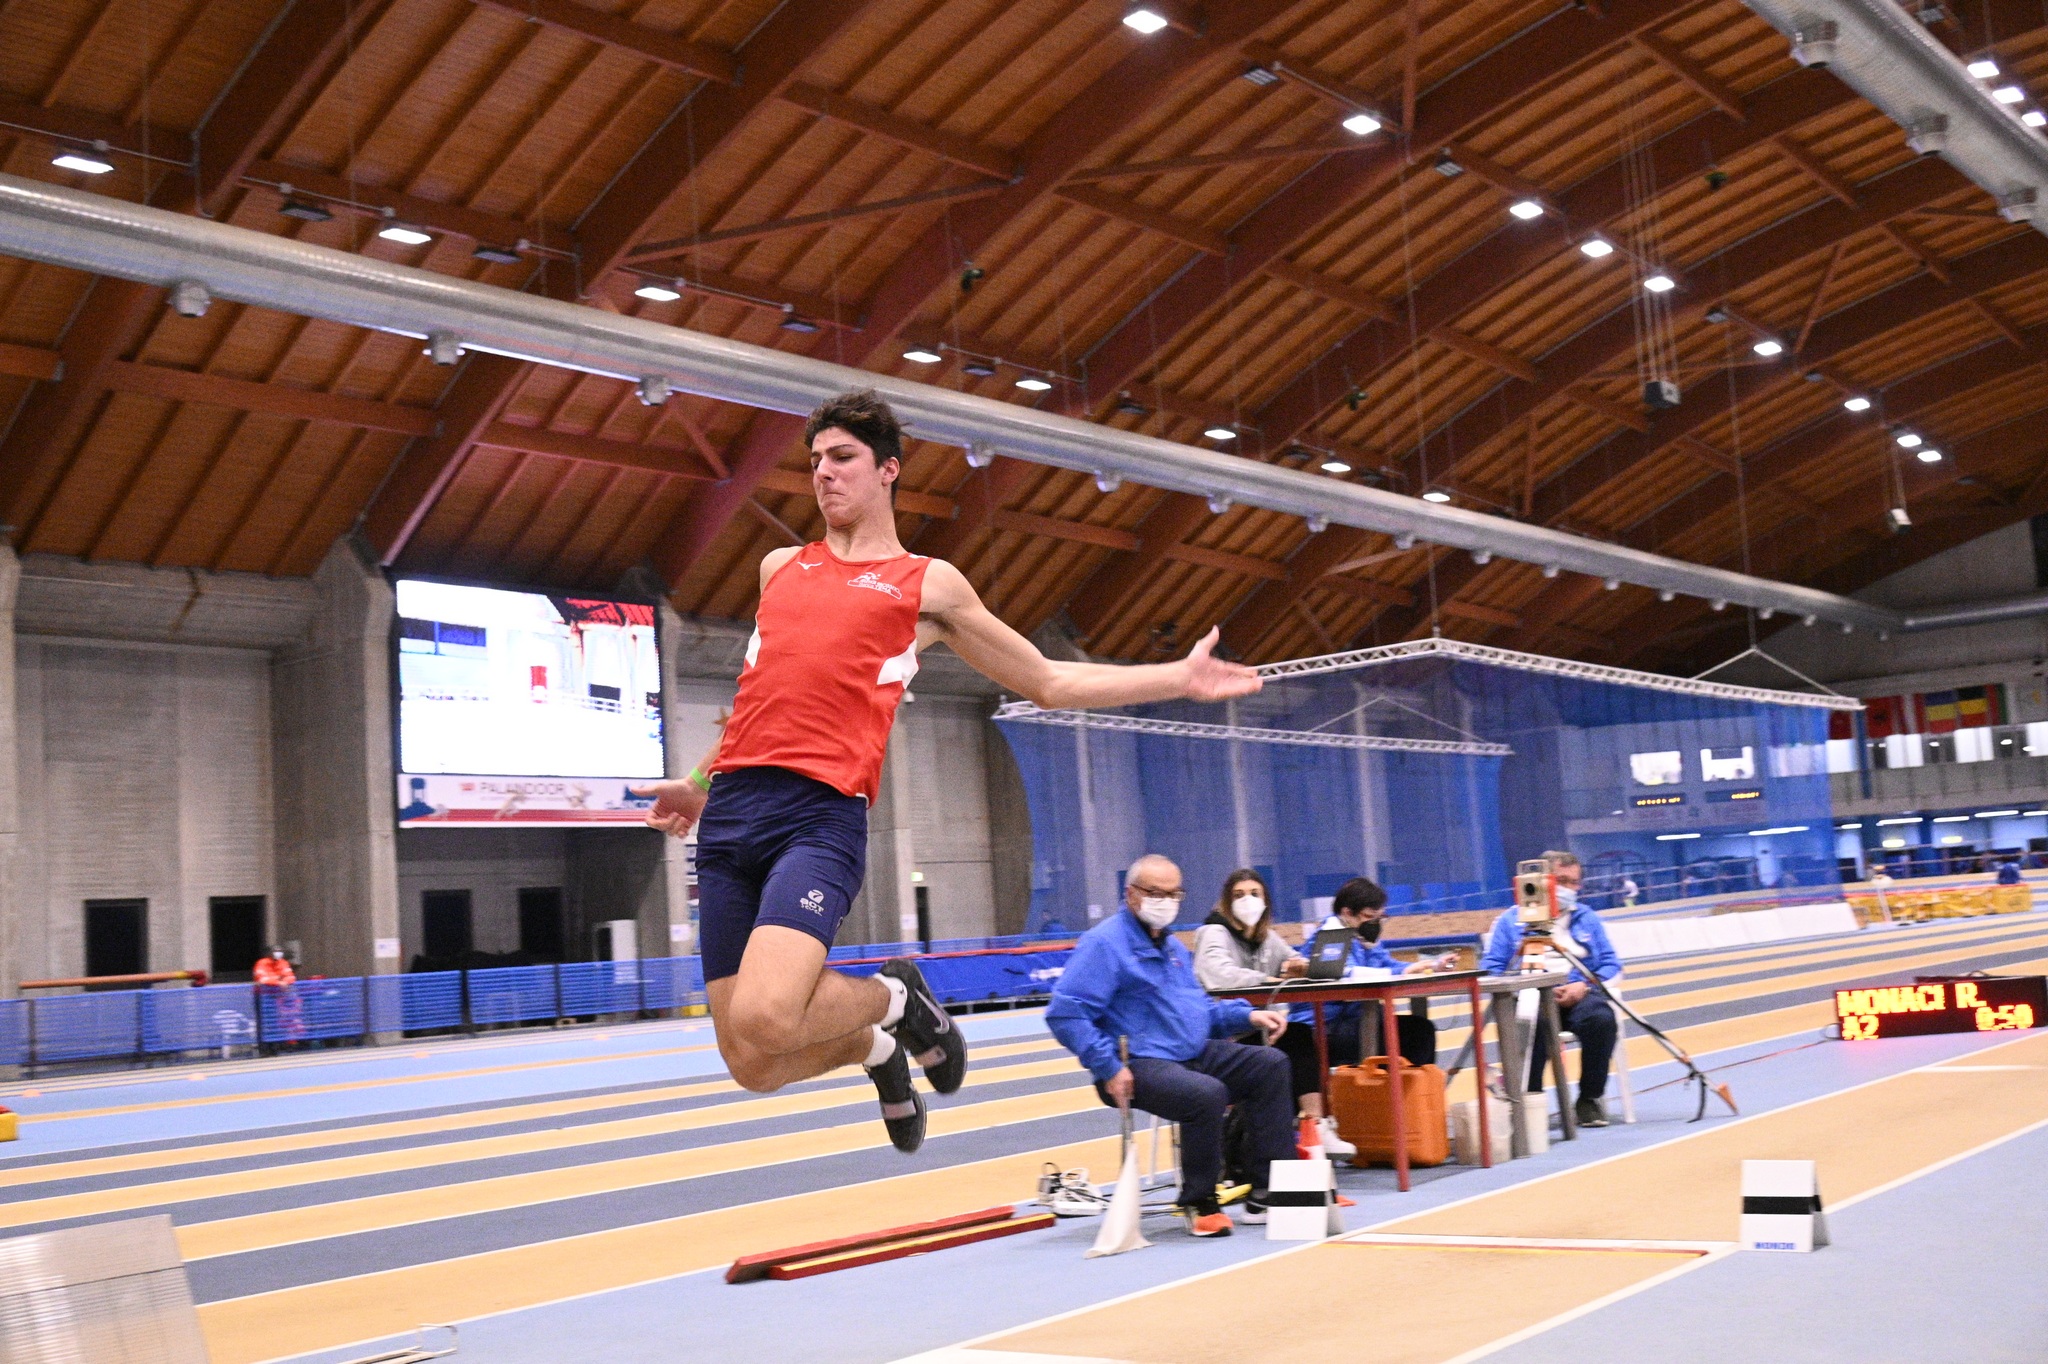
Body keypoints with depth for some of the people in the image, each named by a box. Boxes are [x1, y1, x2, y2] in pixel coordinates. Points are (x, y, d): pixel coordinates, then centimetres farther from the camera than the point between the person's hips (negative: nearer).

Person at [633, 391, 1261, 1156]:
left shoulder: (927, 584, 12)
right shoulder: (779, 568, 23)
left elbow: (1049, 682, 17)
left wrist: (1179, 679, 9)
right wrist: (701, 783, 36)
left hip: (822, 813, -4)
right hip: (730, 812, 5)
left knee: (762, 1023, -27)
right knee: (752, 1066, -1)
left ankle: (892, 997, 6)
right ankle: (876, 1043, 32)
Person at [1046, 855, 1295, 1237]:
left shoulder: (1172, 945, 20)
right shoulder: (1105, 943, -9)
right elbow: (1065, 1015, -17)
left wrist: (1249, 1015, 15)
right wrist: (1108, 1067, -23)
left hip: (1195, 1054, 9)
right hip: (1138, 1066, -9)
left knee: (1269, 1065, -1)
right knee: (1206, 1094, -34)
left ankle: (1268, 1192, -2)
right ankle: (1199, 1203, -12)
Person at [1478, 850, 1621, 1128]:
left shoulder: (1588, 919, 24)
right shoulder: (1511, 920, 16)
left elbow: (1610, 963, 14)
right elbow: (1490, 967, 5)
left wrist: (1584, 985, -7)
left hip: (1578, 997, 2)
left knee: (1602, 1018, -32)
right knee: (1532, 1022, -38)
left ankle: (1590, 1099, -15)